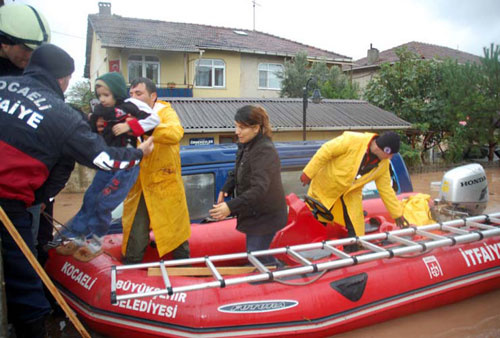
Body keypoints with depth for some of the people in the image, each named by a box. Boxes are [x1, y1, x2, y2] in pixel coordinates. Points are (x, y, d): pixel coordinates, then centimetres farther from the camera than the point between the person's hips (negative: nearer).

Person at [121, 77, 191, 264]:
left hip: (166, 187, -3)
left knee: (178, 238, 13)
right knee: (134, 244, 9)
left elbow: (175, 133, -29)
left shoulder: (165, 112, -6)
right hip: (137, 190, 3)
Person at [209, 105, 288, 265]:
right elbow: (237, 173, 11)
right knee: (256, 253, 19)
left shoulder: (265, 151, -26)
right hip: (254, 212, 9)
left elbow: (259, 188, -34)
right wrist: (226, 189, -9)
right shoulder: (245, 145, 3)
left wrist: (231, 207, -41)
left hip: (266, 215, -9)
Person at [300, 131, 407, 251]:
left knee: (356, 229, -3)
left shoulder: (384, 164, -12)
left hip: (351, 194, 4)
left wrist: (397, 214, 2)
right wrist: (308, 173, -22)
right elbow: (325, 152, -25)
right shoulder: (353, 140, -31)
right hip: (325, 186, -4)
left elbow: (386, 188, -1)